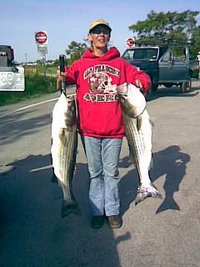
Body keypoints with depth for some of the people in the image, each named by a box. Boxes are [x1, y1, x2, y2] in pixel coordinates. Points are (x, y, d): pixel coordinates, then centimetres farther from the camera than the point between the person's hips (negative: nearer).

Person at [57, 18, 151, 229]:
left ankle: (112, 210, 26)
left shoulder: (120, 64, 7)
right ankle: (97, 211, 26)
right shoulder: (81, 64, 5)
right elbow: (68, 75, 1)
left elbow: (141, 76, 10)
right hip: (89, 129, 0)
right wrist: (63, 78, -21)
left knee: (111, 172, 11)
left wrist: (141, 82, -12)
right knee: (95, 172, 12)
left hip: (114, 128, 0)